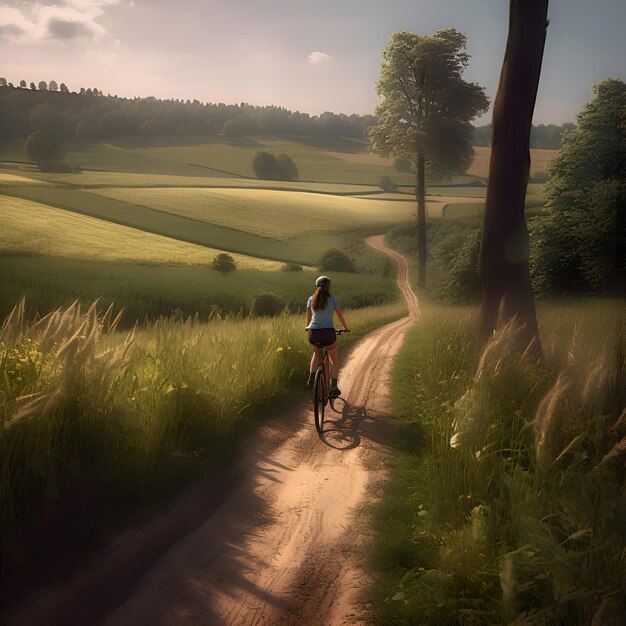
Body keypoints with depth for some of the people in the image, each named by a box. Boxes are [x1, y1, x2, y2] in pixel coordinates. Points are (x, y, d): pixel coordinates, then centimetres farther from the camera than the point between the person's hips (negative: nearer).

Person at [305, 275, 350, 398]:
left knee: (317, 353, 33)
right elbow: (340, 316, 13)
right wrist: (346, 328, 30)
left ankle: (311, 378, 20)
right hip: (328, 333, -2)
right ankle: (333, 387, 4)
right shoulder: (333, 300, 2)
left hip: (313, 333, 2)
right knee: (334, 359, 16)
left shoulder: (311, 299, 8)